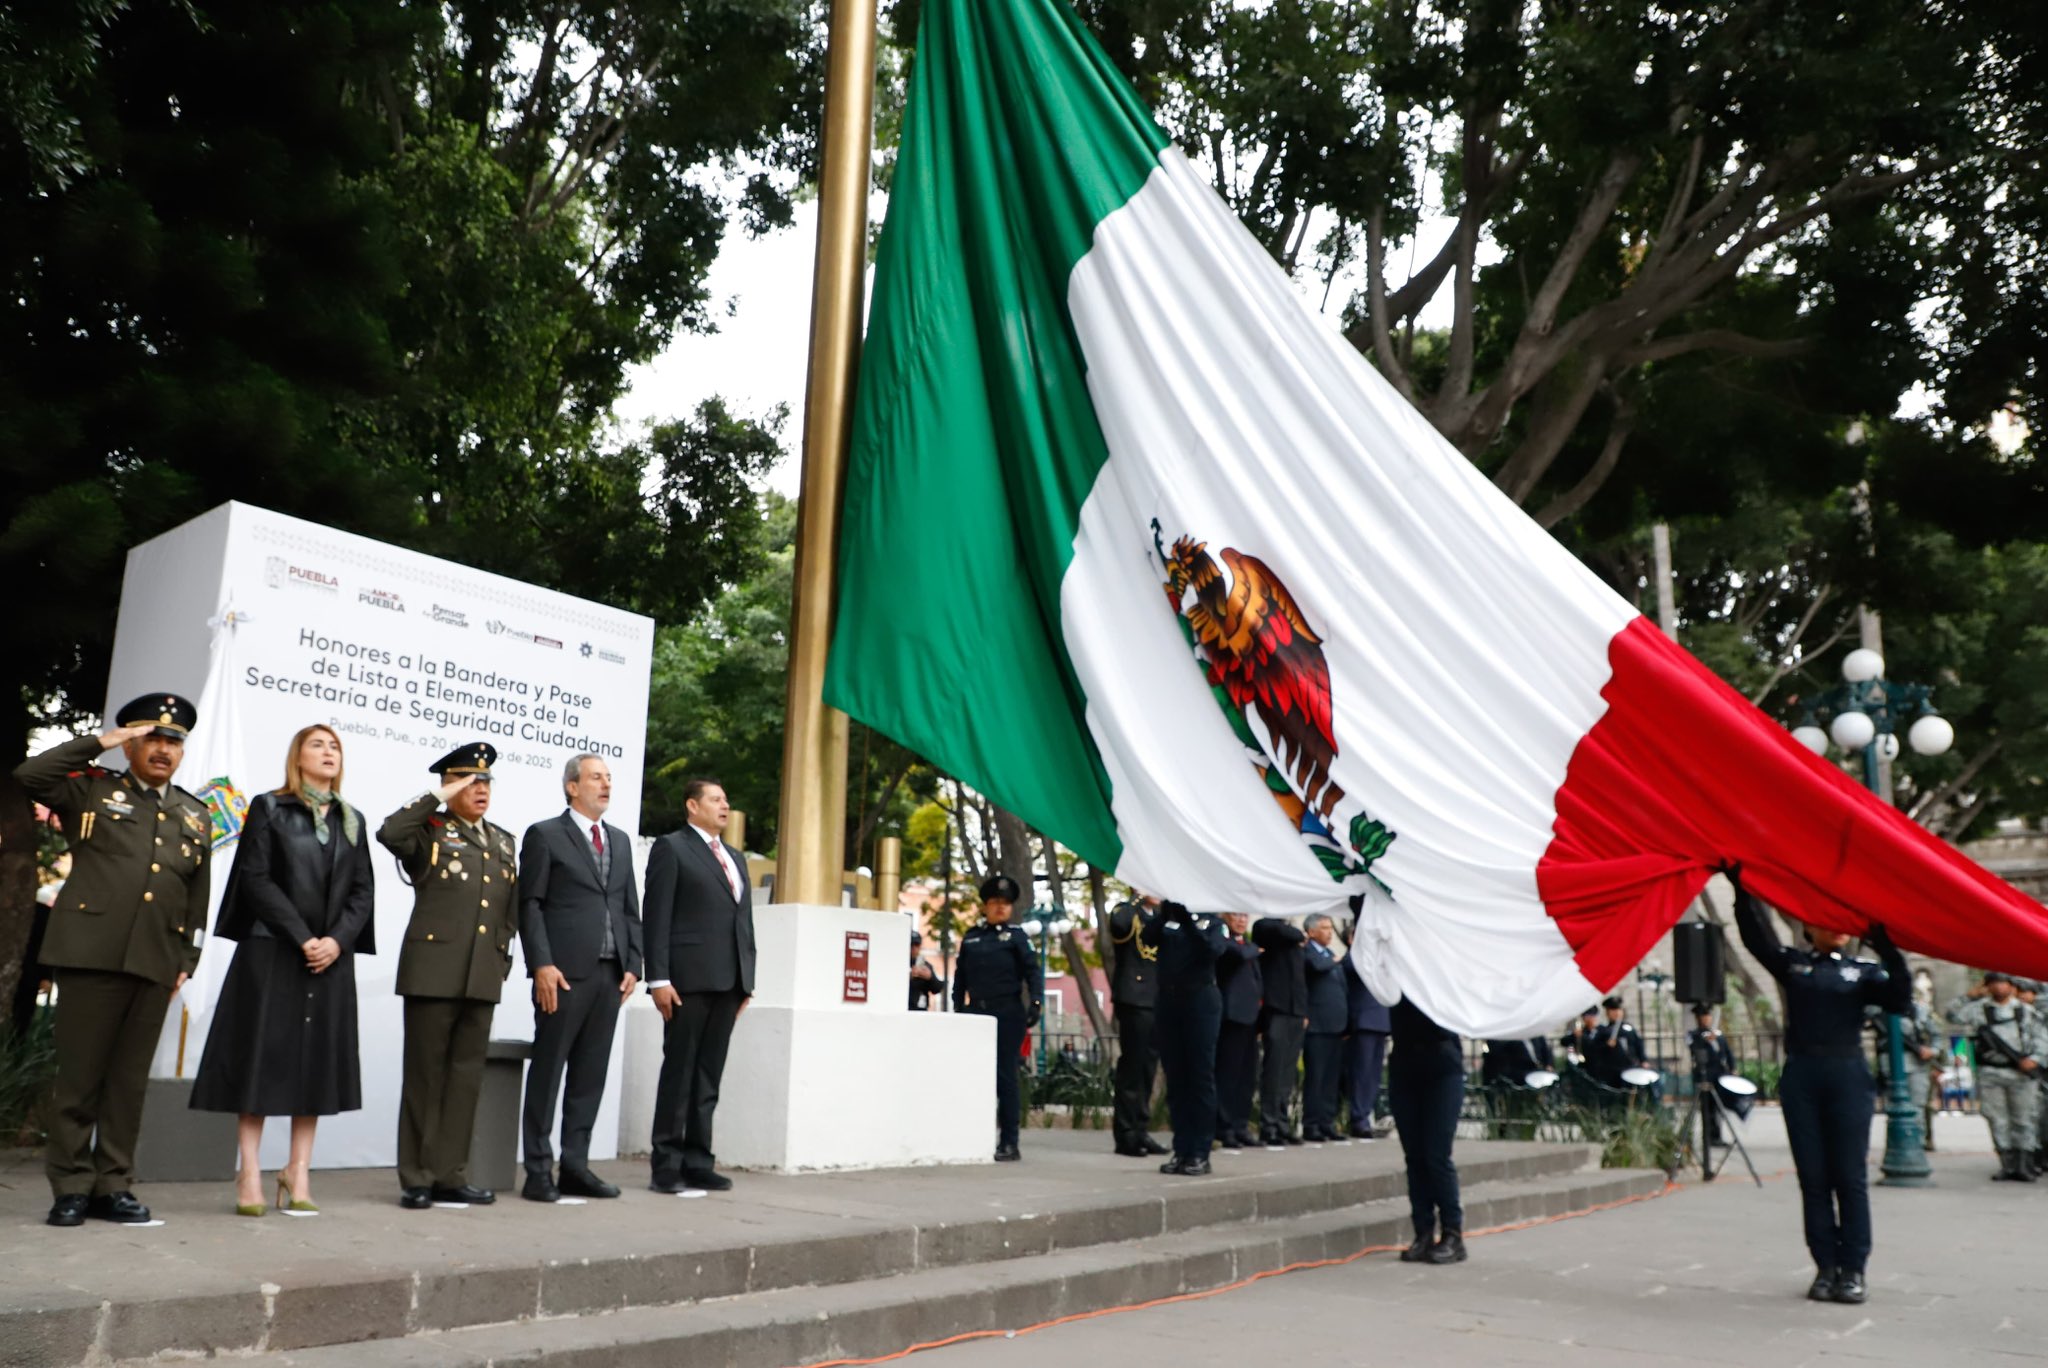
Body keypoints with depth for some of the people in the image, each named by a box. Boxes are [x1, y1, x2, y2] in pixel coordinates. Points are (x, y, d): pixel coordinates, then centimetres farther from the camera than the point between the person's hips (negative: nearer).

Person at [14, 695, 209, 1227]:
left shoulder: (195, 816, 17)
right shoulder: (92, 790, 8)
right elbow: (28, 774, -10)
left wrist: (188, 960, 10)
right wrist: (101, 741, -5)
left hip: (155, 964, 3)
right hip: (91, 953, -3)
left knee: (129, 1082, 7)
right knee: (79, 1075, 2)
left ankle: (113, 1187, 14)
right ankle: (70, 1188, 12)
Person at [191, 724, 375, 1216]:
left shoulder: (352, 821, 14)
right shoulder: (268, 808, 3)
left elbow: (363, 889, 9)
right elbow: (255, 878, -6)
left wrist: (338, 939, -8)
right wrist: (300, 937, -13)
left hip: (330, 957, 4)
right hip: (270, 952, -4)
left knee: (317, 1059, 3)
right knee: (261, 1056, -3)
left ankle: (299, 1173, 8)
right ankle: (250, 1174, 3)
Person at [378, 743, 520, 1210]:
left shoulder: (504, 841, 16)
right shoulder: (430, 831, 0)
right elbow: (388, 833, -23)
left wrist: (504, 956, 11)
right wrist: (439, 797, -15)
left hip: (483, 977, 5)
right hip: (433, 971, -5)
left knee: (467, 1076, 9)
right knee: (425, 1074, 3)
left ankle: (450, 1175, 18)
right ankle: (416, 1179, 12)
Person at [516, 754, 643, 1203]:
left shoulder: (619, 841, 19)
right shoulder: (545, 835, 2)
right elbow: (530, 905, -4)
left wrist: (633, 964, 7)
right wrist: (541, 964, -14)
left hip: (611, 975, 6)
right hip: (565, 973, -5)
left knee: (590, 1074, 8)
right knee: (547, 1072, 0)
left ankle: (575, 1165, 15)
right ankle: (539, 1171, 6)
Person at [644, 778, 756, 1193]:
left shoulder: (735, 858, 22)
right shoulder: (671, 848, 1)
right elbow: (657, 917, -6)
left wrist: (746, 978, 12)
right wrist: (658, 978, -14)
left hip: (728, 982, 6)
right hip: (688, 979, -6)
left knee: (709, 1074, 8)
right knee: (679, 1070, -1)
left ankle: (698, 1161, 13)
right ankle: (666, 1165, 5)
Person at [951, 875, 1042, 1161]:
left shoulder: (1016, 936, 5)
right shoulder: (971, 937, 13)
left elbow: (1032, 970, -1)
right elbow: (960, 976, 14)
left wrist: (1036, 1001, -15)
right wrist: (958, 1010, 6)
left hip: (1007, 1014, -3)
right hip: (976, 1014, 3)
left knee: (1005, 1075, -3)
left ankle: (1009, 1143, 2)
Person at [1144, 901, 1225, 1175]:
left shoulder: (1212, 922, 6)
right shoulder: (1164, 920, 12)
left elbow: (1214, 949, -14)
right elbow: (1146, 938, -7)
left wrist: (1190, 920, -23)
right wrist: (1165, 912, -20)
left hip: (1201, 1000, -3)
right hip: (1168, 1000, 3)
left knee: (1201, 1076, -2)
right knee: (1175, 1077, 5)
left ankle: (1200, 1153, 1)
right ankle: (1181, 1150, 11)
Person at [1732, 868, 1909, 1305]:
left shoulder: (1862, 971, 10)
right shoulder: (1792, 964, 11)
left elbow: (1899, 999, -7)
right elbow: (1756, 936, -2)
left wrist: (1887, 948, -20)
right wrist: (1740, 886, -12)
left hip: (1847, 1076, -1)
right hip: (1800, 1077, 1)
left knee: (1850, 1177, 0)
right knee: (1813, 1178, 4)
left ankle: (1853, 1269, 6)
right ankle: (1825, 1267, 9)